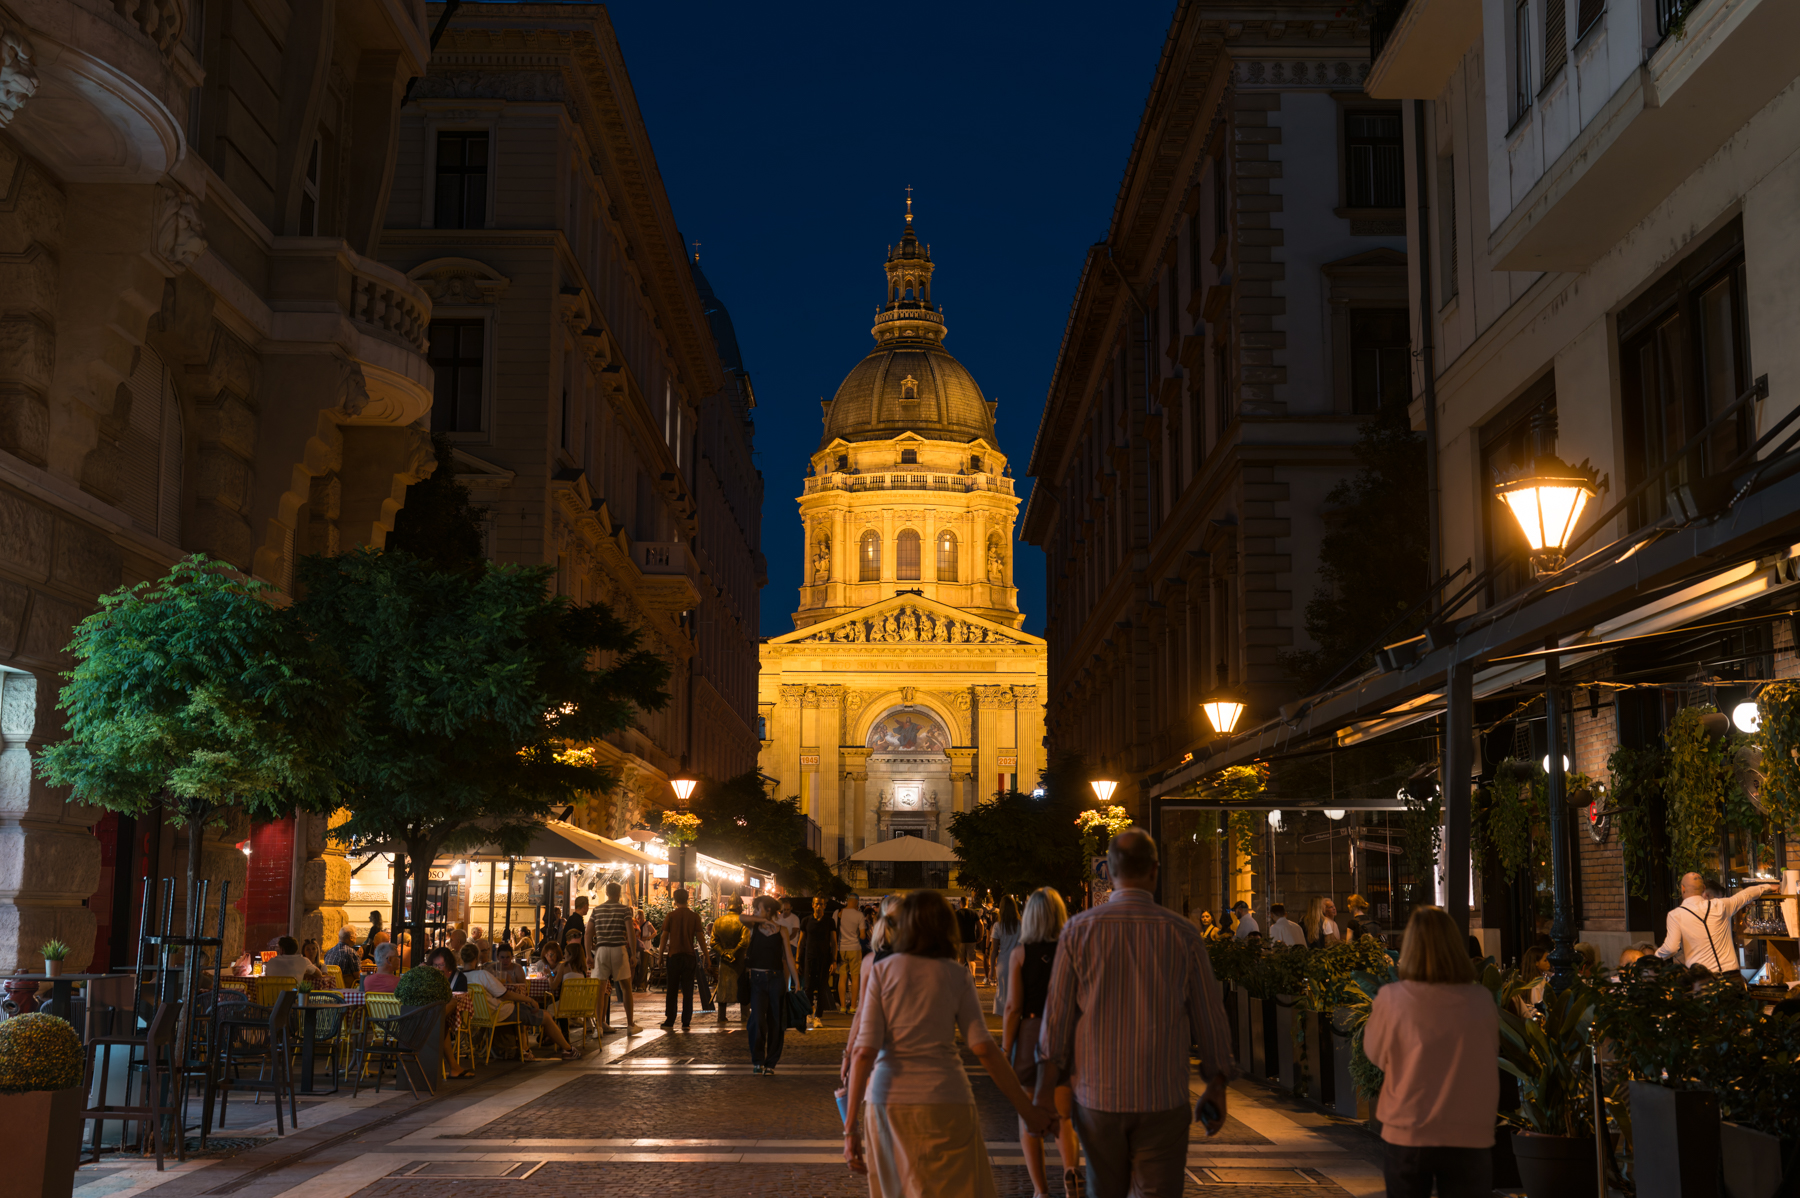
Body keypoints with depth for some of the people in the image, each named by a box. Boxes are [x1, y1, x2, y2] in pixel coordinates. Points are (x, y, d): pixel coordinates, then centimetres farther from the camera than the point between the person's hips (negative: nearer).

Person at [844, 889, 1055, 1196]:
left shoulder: (882, 971, 1)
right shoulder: (957, 975, 1)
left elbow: (864, 1051, -7)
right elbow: (983, 1047, -6)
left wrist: (851, 1126, -7)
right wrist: (1026, 1108, 0)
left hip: (889, 1100, 1)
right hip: (945, 1102, -1)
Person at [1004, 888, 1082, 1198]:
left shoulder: (1020, 952, -6)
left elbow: (1013, 1007, -8)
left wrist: (1005, 1050, -3)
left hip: (1028, 1035, -1)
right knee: (1062, 1116, 9)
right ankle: (1070, 1168, -17)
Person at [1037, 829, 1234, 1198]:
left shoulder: (1079, 930, -3)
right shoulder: (1183, 934, -3)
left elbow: (1057, 1017, -3)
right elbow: (1209, 1016, 3)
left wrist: (1044, 1093, 3)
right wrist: (1217, 1086, 15)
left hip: (1098, 1096, 1)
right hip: (1163, 1099, -1)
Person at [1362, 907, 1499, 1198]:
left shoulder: (1391, 999, -11)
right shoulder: (1481, 1000, -8)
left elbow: (1375, 1055, 5)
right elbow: (1492, 1052, 7)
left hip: (1407, 1136, 0)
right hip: (1470, 1138, 0)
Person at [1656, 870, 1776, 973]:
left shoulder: (1675, 915, -3)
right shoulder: (1720, 906, 7)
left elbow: (1670, 948, -11)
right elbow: (1745, 895, 26)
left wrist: (1657, 956, 11)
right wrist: (1767, 886, 44)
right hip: (1729, 969, 3)